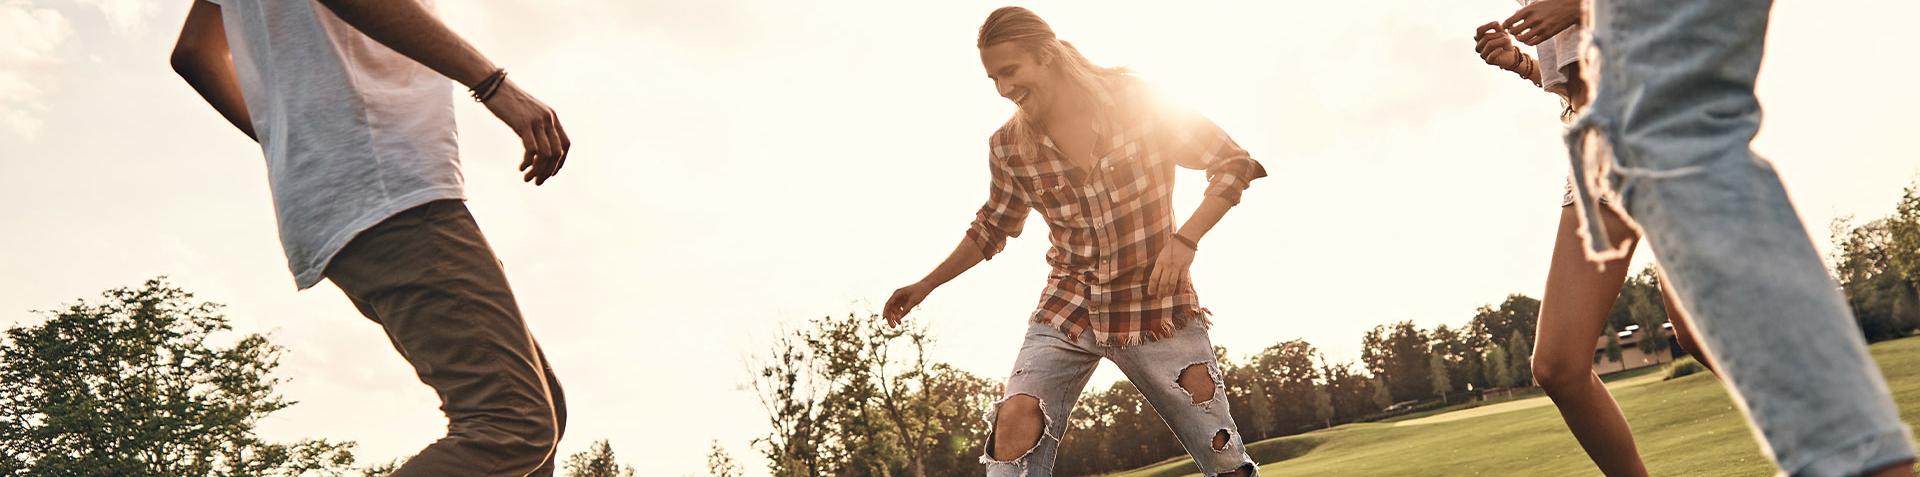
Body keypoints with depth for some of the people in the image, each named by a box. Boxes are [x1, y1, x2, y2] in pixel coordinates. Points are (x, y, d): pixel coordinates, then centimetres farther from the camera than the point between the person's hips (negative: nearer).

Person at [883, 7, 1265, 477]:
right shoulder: (1009, 147, -3)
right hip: (1068, 309, 2)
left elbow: (1232, 164, -5)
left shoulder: (1141, 102, -12)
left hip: (1157, 306, -1)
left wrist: (1185, 239, -19)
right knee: (1015, 419, -21)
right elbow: (992, 227, 15)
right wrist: (925, 286, 12)